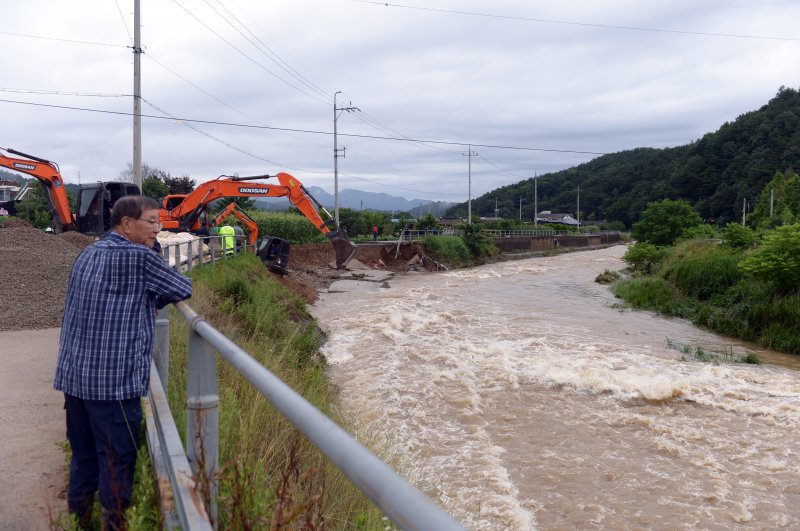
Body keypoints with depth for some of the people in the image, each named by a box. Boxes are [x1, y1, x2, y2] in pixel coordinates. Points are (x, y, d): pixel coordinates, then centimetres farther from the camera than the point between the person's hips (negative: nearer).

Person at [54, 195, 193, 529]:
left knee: (83, 454, 19)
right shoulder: (138, 256, -12)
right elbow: (184, 289, -3)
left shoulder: (87, 255, 13)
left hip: (74, 375, 8)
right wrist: (154, 295, 14)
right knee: (117, 459, 4)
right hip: (114, 379, -8)